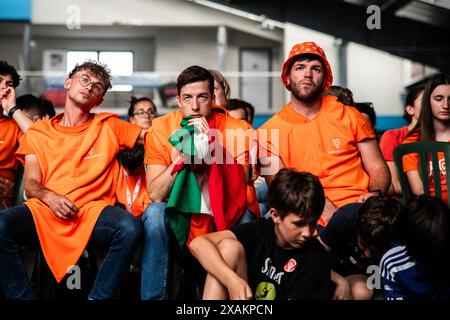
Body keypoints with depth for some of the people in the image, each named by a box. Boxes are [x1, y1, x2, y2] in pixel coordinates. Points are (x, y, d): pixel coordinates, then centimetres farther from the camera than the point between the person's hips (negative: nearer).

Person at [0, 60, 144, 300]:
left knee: (130, 228, -33)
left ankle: (98, 297, -20)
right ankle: (21, 296, -18)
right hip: (44, 210, 0)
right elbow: (31, 184, 11)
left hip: (92, 210, 0)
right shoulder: (38, 132, 18)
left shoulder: (109, 126, 18)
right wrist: (49, 196, -11)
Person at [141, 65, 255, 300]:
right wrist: (182, 155, -23)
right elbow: (155, 194, -13)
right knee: (154, 213, -29)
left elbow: (240, 188, -17)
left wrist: (212, 145, -25)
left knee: (246, 218, -29)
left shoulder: (238, 130, -8)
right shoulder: (161, 129, -7)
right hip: (179, 217, 0)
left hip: (223, 218, 0)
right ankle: (153, 296, -19)